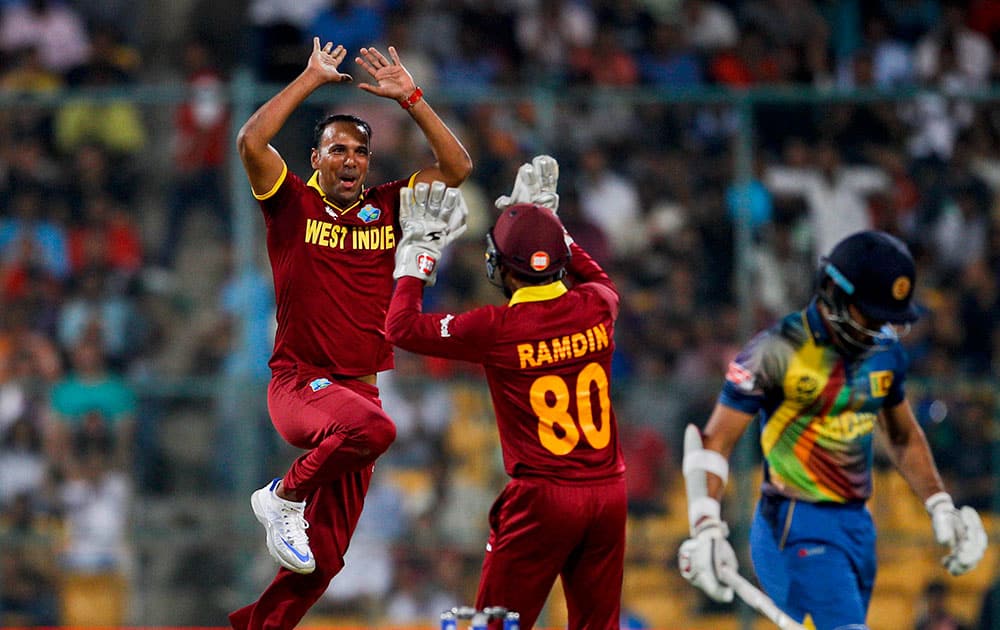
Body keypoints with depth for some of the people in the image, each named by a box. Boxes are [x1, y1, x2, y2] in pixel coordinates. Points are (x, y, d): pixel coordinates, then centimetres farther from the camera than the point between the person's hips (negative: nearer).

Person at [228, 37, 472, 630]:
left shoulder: (386, 207, 12)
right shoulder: (293, 203, 1)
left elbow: (458, 166, 8)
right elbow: (251, 142, -15)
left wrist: (409, 96, 3)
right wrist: (311, 80, -8)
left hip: (360, 389, 5)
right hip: (298, 382, -5)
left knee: (325, 556, 0)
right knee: (373, 427, -37)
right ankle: (285, 497, -12)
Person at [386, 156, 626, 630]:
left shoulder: (498, 328, -12)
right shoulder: (594, 308, 1)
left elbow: (400, 326, 1)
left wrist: (417, 253, 12)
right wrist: (547, 220, 33)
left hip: (542, 500, -5)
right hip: (609, 493, 5)